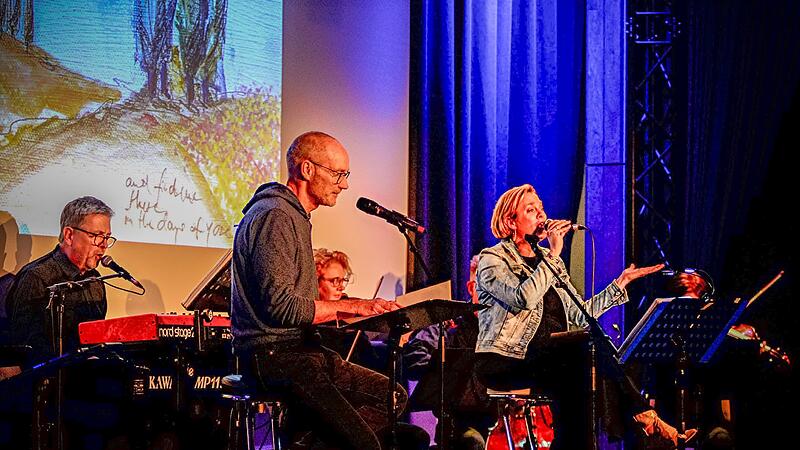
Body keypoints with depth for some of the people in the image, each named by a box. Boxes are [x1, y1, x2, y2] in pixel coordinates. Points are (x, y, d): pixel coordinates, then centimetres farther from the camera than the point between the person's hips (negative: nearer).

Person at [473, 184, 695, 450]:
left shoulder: (547, 259, 21)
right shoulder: (492, 260, -1)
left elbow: (579, 316, 15)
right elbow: (524, 298, -22)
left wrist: (621, 282, 13)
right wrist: (554, 254, -16)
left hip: (548, 361, 7)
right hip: (504, 361, -6)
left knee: (570, 382, -31)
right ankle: (648, 421, -30)